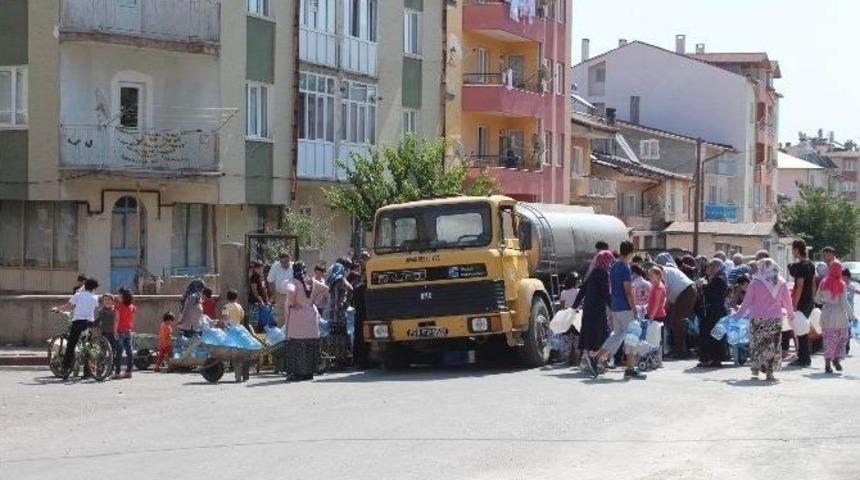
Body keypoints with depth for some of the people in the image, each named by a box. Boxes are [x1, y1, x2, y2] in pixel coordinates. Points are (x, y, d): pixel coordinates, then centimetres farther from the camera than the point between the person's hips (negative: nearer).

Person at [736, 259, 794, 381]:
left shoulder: (755, 283, -6)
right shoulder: (781, 284, 1)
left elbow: (747, 301, -1)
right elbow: (787, 301, 11)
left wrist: (739, 313, 13)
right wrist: (790, 313, 29)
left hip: (757, 318, -1)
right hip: (775, 319, 1)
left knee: (757, 343, 11)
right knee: (772, 345, 5)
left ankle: (755, 369, 15)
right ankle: (769, 372, 2)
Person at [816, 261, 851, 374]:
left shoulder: (823, 283, -1)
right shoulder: (841, 284, -11)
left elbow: (817, 299, 6)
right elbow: (844, 302, -11)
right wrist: (851, 314, -5)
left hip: (826, 313, 3)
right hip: (839, 313, -3)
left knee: (829, 339, 8)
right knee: (842, 338, 14)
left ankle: (828, 363, 4)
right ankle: (836, 358, 6)